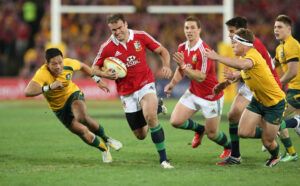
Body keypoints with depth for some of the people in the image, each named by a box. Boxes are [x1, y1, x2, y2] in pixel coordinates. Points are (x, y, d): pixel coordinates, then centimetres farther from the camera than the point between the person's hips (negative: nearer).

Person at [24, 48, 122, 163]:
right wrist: (49, 87, -51)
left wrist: (98, 80, 6)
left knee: (82, 117, -33)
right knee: (83, 132, -14)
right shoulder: (42, 74, -31)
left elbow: (82, 66, 5)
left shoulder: (68, 64, -20)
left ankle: (105, 139, -8)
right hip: (60, 109, 0)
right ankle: (104, 148, 16)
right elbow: (28, 92, -45)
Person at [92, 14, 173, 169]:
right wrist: (105, 74, -18)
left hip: (145, 84, -2)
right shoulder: (107, 48, -7)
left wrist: (166, 66, -17)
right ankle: (156, 108, 43)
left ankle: (163, 159, -21)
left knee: (150, 116, -31)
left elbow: (162, 51, 3)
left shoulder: (141, 37, -7)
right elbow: (95, 68, 4)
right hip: (126, 92, 2)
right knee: (140, 135, 7)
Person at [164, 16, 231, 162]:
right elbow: (181, 70, 15)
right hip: (193, 93, 7)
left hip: (211, 96, -7)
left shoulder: (204, 50, -26)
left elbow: (200, 77, -29)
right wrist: (172, 83, 0)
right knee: (175, 121, -7)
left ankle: (229, 147, 36)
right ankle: (199, 129, 24)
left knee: (212, 133, 3)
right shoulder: (182, 48, -2)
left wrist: (183, 66, -37)